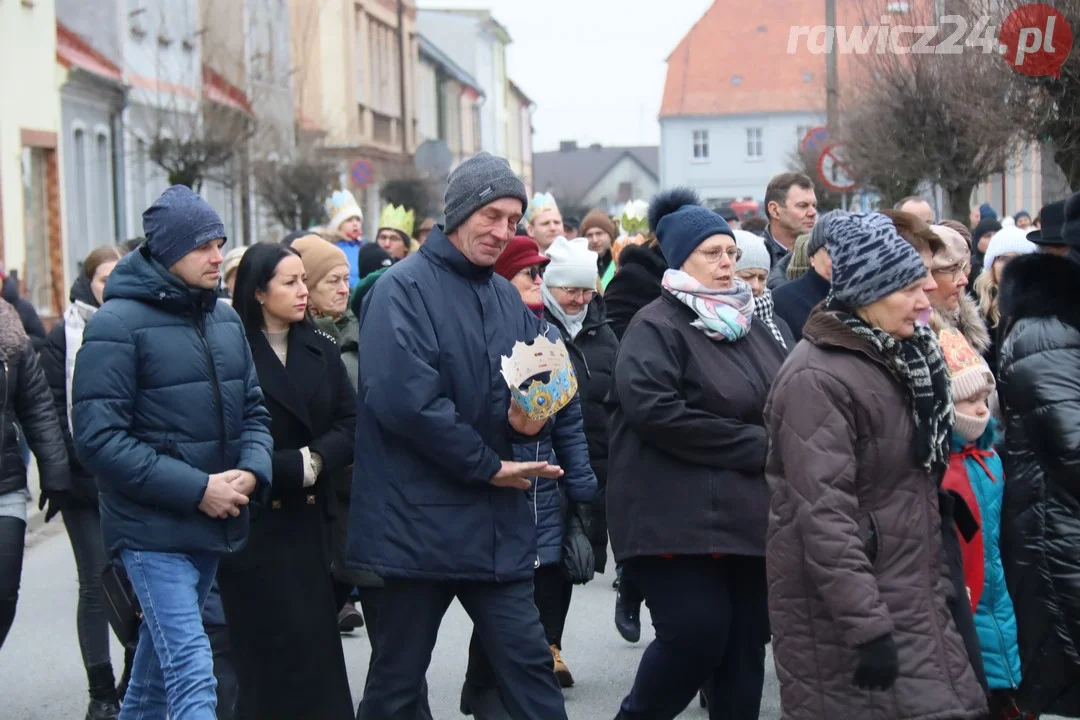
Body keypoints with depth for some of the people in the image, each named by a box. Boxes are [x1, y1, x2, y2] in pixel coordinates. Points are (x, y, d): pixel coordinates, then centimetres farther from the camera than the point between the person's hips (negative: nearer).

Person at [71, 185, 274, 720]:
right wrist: (196, 489, -20)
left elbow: (252, 409, 16)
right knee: (192, 675, -13)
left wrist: (251, 471, -7)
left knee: (162, 651, 22)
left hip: (215, 524, 7)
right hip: (151, 528, -7)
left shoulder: (226, 319, 10)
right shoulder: (118, 323, -12)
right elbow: (98, 438, -17)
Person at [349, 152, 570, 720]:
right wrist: (487, 466, -14)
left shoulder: (509, 299, 14)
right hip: (418, 520, -6)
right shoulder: (403, 289, -10)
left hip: (498, 523, 6)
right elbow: (403, 399, -21)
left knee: (528, 663, 6)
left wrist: (534, 419, -7)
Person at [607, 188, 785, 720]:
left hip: (749, 513, 7)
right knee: (697, 632, -14)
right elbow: (655, 410, -21)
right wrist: (755, 446, -16)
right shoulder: (656, 327, -7)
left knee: (746, 643, 7)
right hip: (679, 517, -7)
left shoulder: (748, 324, 17)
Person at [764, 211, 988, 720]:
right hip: (842, 606, -9)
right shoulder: (816, 378, -19)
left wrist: (936, 582, 17)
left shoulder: (898, 359, 11)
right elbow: (824, 515, -24)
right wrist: (866, 628, -27)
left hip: (908, 597, 9)